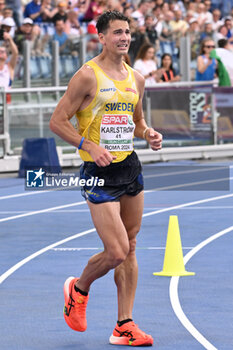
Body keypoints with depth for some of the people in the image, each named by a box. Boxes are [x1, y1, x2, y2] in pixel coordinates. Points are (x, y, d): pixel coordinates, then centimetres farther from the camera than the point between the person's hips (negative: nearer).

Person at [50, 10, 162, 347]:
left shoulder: (136, 78, 11)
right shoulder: (88, 75, -10)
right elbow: (57, 121, -9)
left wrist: (149, 133, 4)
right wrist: (90, 146, -21)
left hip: (130, 167, 7)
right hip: (99, 170, -7)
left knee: (130, 249, 7)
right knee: (116, 251, -12)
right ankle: (79, 289, 18)